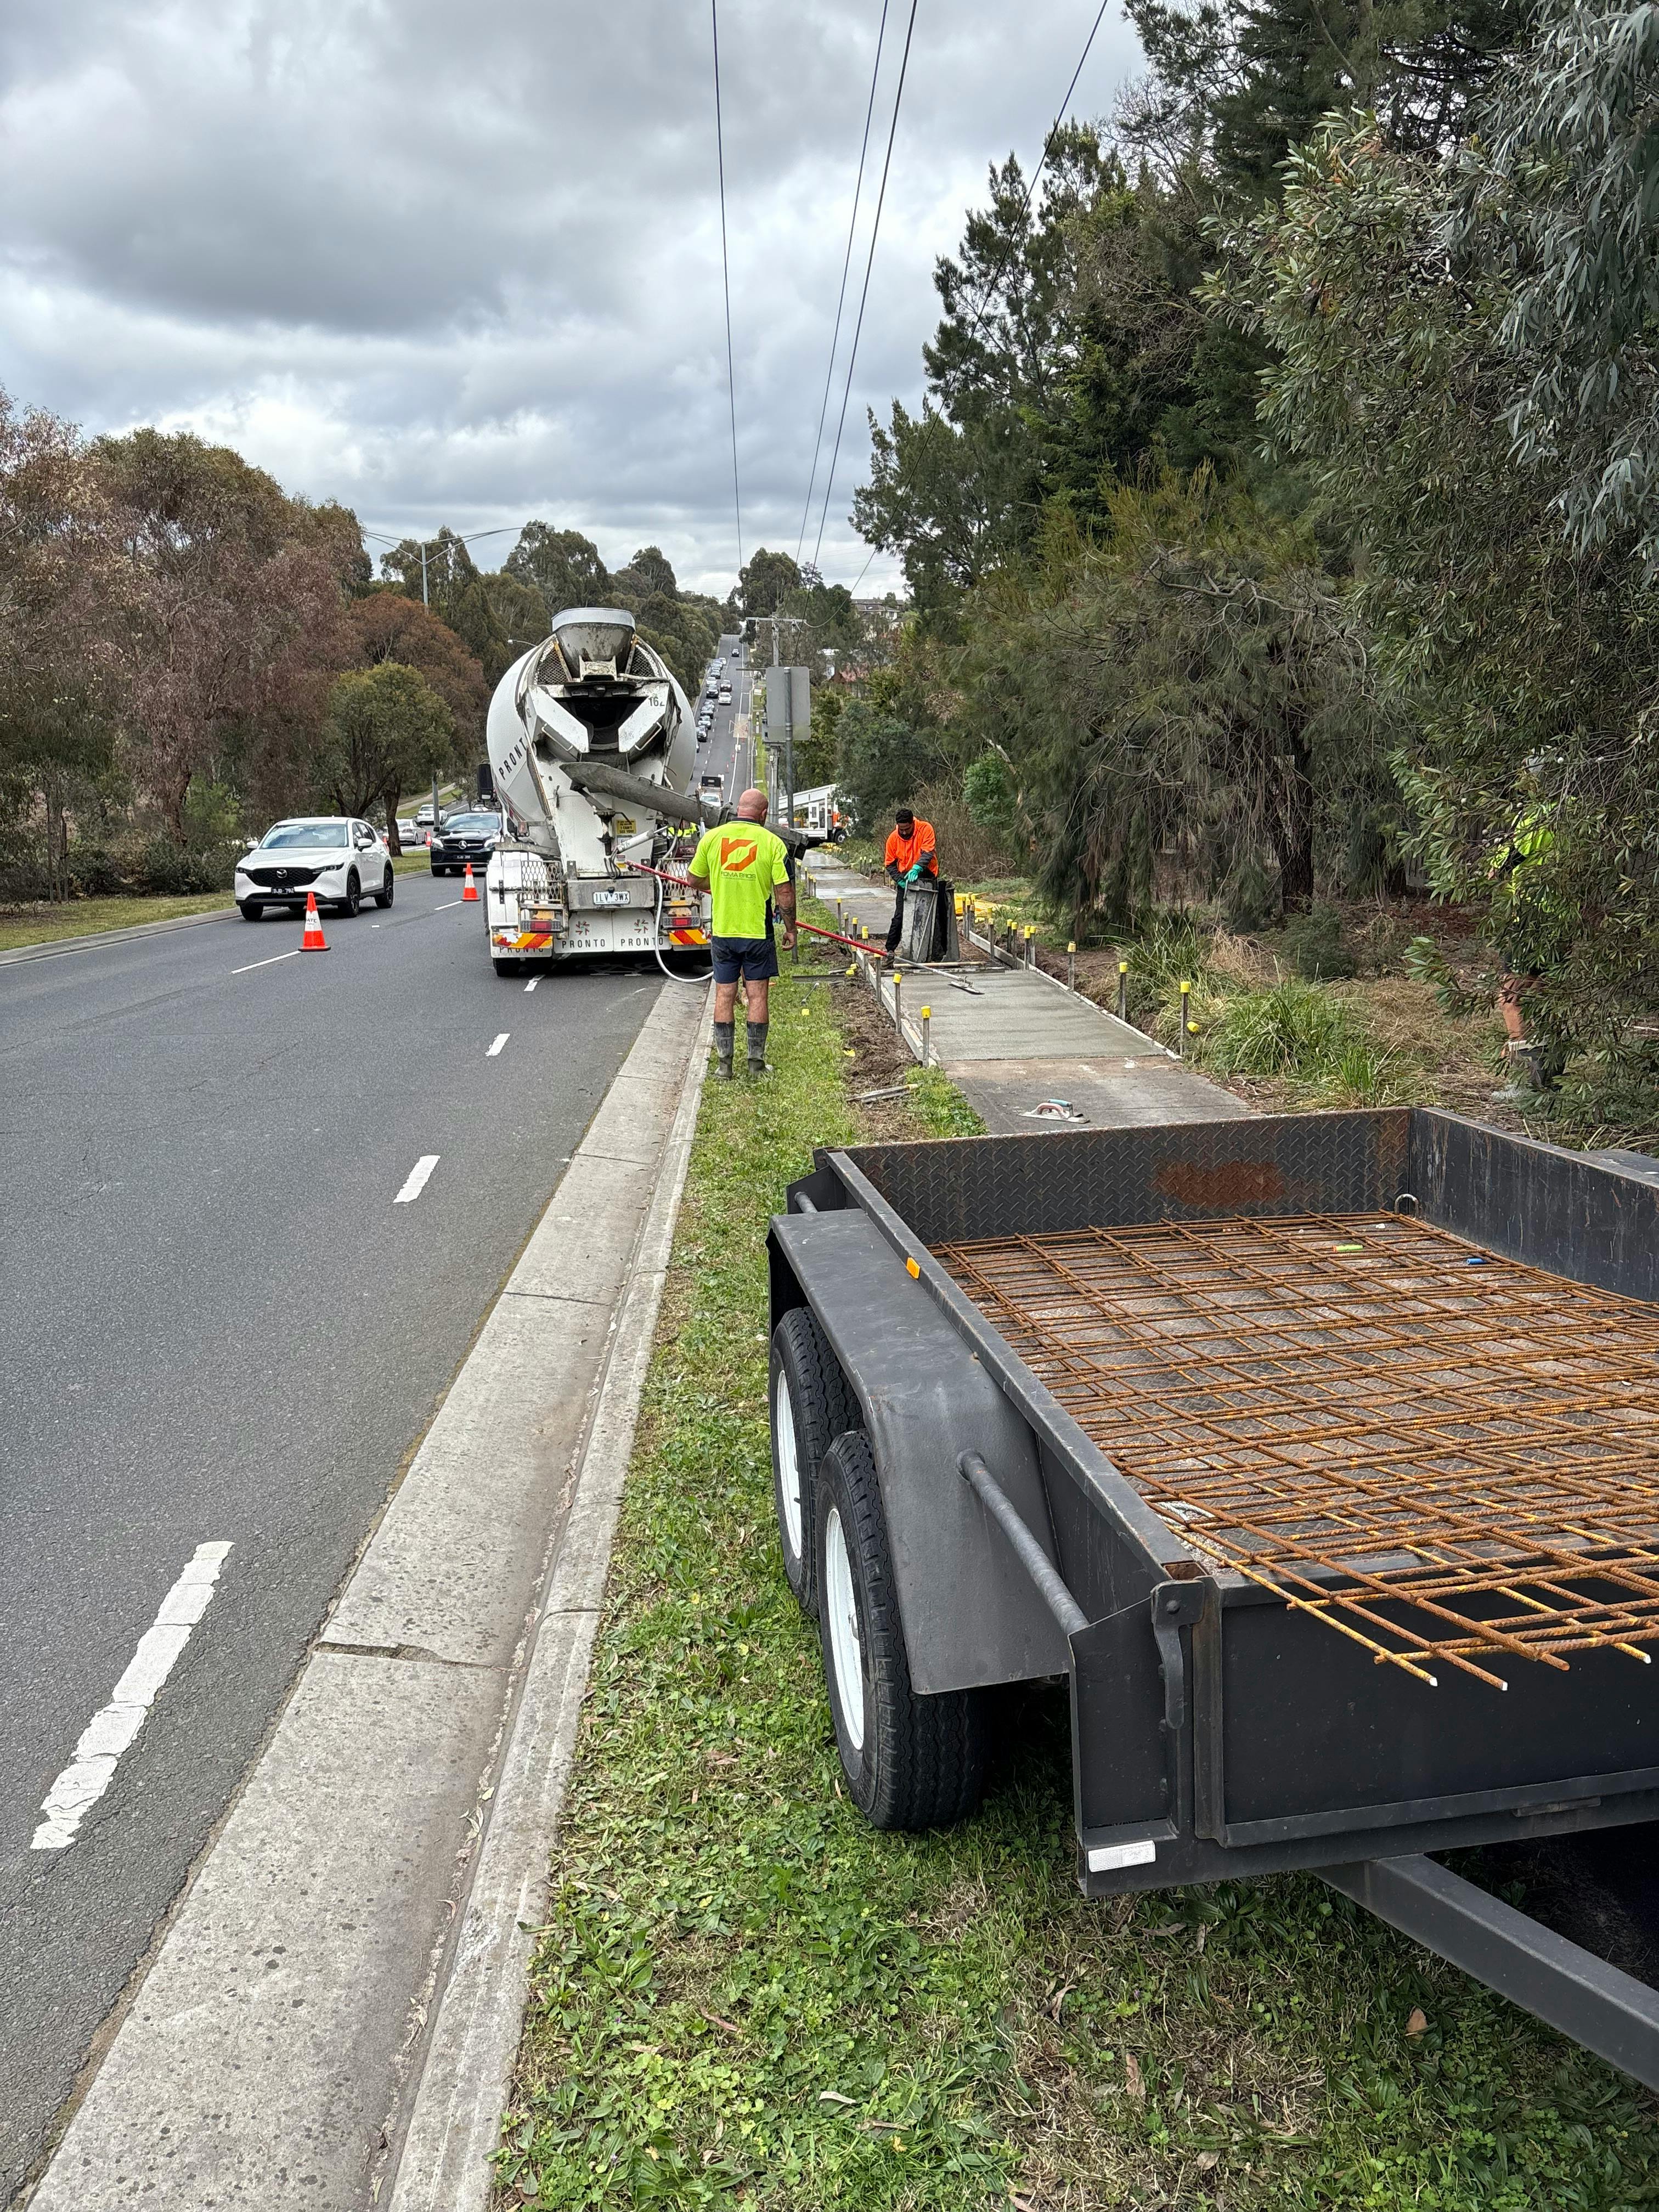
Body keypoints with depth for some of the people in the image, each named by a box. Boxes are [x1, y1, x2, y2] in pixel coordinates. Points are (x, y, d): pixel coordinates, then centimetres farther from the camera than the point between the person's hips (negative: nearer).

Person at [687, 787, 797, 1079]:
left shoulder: (711, 837, -2)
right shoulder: (772, 843, -8)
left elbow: (694, 879, 9)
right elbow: (785, 893, -9)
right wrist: (790, 929, 3)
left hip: (723, 932, 2)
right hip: (758, 933, -2)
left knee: (724, 997, 9)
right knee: (757, 996, 7)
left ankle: (723, 1064, 10)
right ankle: (756, 1063, 12)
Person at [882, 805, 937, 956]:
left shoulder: (925, 829, -15)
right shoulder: (893, 838, -8)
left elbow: (928, 852, -24)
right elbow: (890, 864, 2)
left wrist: (917, 868, -40)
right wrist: (900, 881, -13)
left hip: (926, 875, -1)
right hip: (905, 877, 1)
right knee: (900, 915, -5)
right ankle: (890, 949, -1)